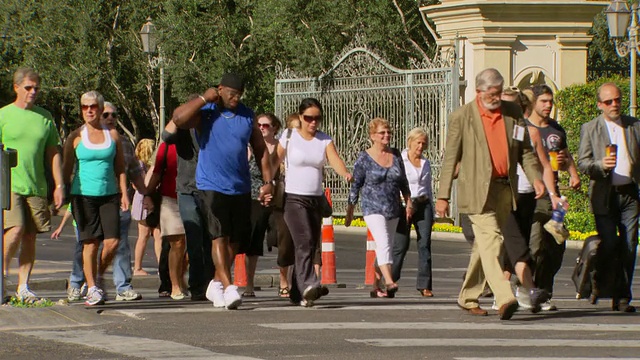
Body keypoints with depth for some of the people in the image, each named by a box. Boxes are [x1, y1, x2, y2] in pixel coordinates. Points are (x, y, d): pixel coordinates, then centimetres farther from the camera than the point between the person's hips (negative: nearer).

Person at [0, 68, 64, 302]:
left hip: (36, 186, 3)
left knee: (30, 237, 2)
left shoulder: (44, 117, 11)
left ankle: (23, 287, 7)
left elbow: (53, 153, 14)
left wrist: (59, 185, 8)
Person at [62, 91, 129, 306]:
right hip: (84, 195, -2)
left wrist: (124, 193, 4)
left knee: (112, 241, -8)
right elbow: (67, 169, 6)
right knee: (90, 243, -4)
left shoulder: (112, 135, 9)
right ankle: (92, 288, 3)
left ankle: (99, 276, 18)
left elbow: (120, 167, 13)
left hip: (109, 194, 2)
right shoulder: (76, 137, 3)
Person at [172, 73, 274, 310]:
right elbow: (178, 118, -23)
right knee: (219, 236, -14)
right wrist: (204, 99, -17)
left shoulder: (247, 116, 9)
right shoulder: (205, 112, -3)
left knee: (234, 240, 8)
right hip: (211, 187, -5)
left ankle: (217, 283, 24)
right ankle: (228, 287, -19)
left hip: (241, 189, 5)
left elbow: (261, 150, 15)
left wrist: (268, 182, 8)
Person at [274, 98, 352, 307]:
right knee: (305, 242, -21)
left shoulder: (325, 140, 6)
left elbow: (335, 160, -10)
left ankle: (297, 293, 16)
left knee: (311, 246, 7)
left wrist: (345, 174, -30)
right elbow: (274, 163, -2)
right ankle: (309, 286, -34)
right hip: (294, 198, -5)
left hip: (316, 199, 5)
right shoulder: (289, 138, -3)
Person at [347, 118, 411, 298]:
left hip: (393, 209, 6)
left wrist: (408, 202, 12)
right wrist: (350, 211, 0)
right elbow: (355, 186, -1)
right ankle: (389, 282, -34)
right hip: (373, 209, -5)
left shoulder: (396, 155, 9)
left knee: (384, 248, 9)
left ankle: (375, 286, 19)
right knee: (383, 244, -22)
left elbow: (403, 182, 17)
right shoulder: (364, 158, -5)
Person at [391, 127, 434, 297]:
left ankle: (424, 285, -4)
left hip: (423, 205, 4)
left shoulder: (426, 163, 15)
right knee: (401, 245, -6)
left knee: (425, 244, -5)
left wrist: (431, 212, 20)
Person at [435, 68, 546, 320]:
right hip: (477, 190, -5)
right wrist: (443, 196, -4)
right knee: (490, 240, -17)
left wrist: (535, 177, -2)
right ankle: (504, 299, -28)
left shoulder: (513, 113, 10)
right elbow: (450, 158, -1)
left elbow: (525, 150, 15)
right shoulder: (462, 117, -1)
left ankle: (468, 298, 24)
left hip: (504, 190, 5)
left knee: (485, 244, 11)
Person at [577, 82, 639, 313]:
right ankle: (601, 284, 14)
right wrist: (601, 165, -19)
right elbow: (582, 163, -1)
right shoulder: (590, 129, 5)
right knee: (609, 245, -12)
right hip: (605, 196, -2)